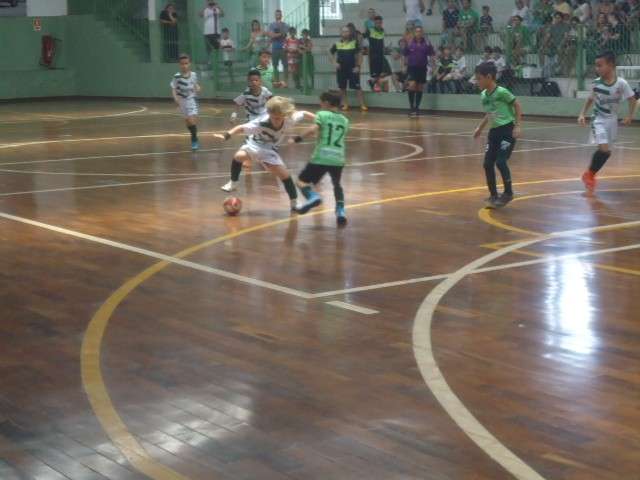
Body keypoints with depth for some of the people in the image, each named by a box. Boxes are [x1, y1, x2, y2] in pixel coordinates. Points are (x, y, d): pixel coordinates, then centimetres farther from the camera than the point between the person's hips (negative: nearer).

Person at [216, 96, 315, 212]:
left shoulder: (289, 119, -28)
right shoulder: (261, 123, -36)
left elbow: (304, 114, -11)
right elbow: (242, 128, -35)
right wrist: (226, 136, -46)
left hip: (270, 150, 2)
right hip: (255, 144, -2)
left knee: (285, 175, -5)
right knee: (239, 156, -31)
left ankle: (294, 204, 13)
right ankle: (233, 184, -7)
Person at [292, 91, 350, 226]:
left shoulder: (322, 115, 2)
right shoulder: (344, 120, 18)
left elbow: (314, 129, -15)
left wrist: (299, 138, -12)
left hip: (321, 157, -5)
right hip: (338, 159, 5)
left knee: (302, 181, 7)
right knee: (337, 185, 28)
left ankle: (313, 197, -22)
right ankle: (340, 211, 12)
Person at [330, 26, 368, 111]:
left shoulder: (354, 43, -1)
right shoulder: (337, 44, 4)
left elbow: (360, 55, 0)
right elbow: (331, 55, 14)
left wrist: (358, 66, -9)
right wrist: (334, 63, -2)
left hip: (352, 69, -3)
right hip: (341, 69, 3)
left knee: (357, 87, -6)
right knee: (342, 88, 7)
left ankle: (362, 105, -4)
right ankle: (345, 104, 17)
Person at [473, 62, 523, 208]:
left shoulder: (501, 92, -17)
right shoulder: (483, 95, 6)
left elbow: (517, 105, -10)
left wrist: (517, 126, -13)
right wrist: (480, 128, 19)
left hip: (507, 130, -7)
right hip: (494, 131, 8)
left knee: (500, 162, -16)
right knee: (487, 164, 2)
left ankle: (508, 193, 2)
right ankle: (493, 195, 15)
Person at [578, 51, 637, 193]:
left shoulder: (621, 83, -16)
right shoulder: (596, 83, -11)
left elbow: (632, 100, -5)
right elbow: (590, 99, 7)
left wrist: (630, 116, -17)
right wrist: (582, 114, -1)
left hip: (612, 121, 2)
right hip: (599, 120, -2)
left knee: (606, 151, 8)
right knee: (604, 149, -18)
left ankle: (589, 174, 29)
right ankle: (589, 174, 1)